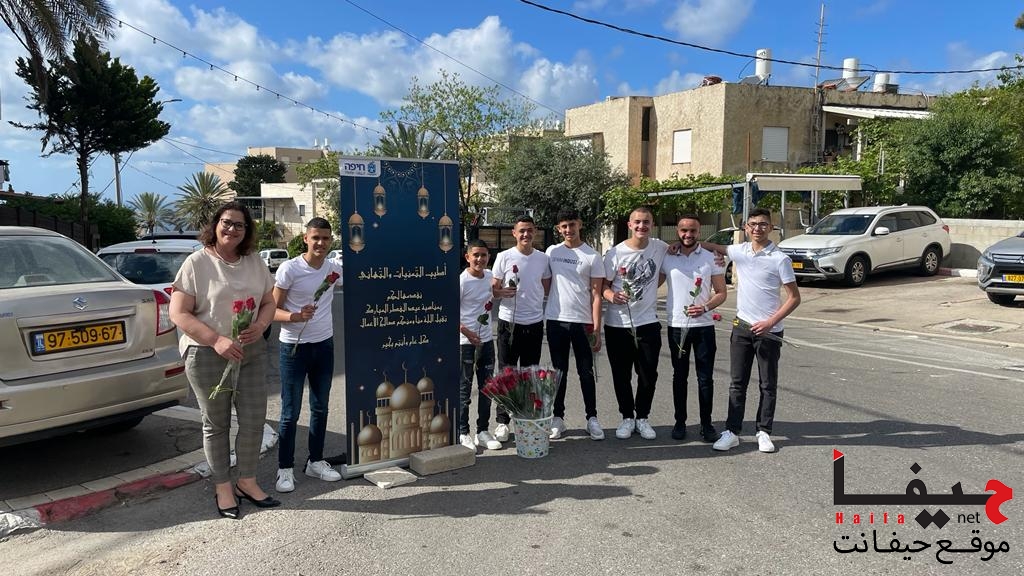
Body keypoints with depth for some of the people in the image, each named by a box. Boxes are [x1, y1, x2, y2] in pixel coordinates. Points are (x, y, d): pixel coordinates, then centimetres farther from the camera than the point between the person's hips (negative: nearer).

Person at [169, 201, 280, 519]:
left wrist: (260, 325, -11)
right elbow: (178, 313, -12)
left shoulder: (254, 262, 6)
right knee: (216, 424, 8)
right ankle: (223, 487, 24)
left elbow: (268, 302, 12)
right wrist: (216, 340, -21)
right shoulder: (197, 262, -8)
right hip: (207, 355, -4)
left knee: (254, 419, 6)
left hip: (250, 351, 4)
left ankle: (247, 481, 25)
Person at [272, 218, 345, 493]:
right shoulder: (289, 269, -13)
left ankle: (315, 461, 27)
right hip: (294, 346, -5)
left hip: (324, 345, 5)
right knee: (290, 412, 0)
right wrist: (295, 316, -29)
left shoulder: (335, 268, 1)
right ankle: (285, 469, 13)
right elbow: (273, 310, -11)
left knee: (320, 408, 14)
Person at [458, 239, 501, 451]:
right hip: (465, 342, -6)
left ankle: (483, 431, 23)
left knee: (486, 387, 12)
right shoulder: (462, 281, -15)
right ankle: (463, 433, 14)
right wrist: (467, 332, -23)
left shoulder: (490, 276, 4)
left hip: (487, 340, 7)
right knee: (464, 388, 3)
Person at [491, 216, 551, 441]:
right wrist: (502, 292, -22)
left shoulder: (543, 258, 5)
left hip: (534, 323, 3)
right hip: (509, 322, -3)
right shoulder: (504, 257, -3)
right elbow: (493, 289, -2)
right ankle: (502, 421, 11)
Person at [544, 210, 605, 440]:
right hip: (556, 320, 2)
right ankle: (558, 417, 19)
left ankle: (592, 418, 16)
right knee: (559, 371, 10)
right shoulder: (552, 252, 6)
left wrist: (597, 328, -9)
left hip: (582, 322, -2)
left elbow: (596, 294, -4)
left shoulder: (592, 256, -2)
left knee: (586, 372, 5)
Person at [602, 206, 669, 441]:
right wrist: (611, 295, -22)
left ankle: (642, 418, 25)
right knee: (621, 375, 8)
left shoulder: (659, 247, 0)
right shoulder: (615, 253, -6)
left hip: (647, 323, 1)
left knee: (648, 375, 7)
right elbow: (603, 284, -1)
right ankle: (627, 417, 25)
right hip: (617, 324, -1)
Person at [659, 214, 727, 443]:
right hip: (676, 325, 1)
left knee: (705, 378, 3)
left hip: (704, 325, -1)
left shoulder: (711, 258, 0)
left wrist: (705, 307, -17)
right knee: (679, 376, 10)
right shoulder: (667, 257, 3)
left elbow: (721, 293, 0)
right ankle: (680, 422, 20)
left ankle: (706, 424, 14)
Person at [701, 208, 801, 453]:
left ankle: (763, 432, 19)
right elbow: (712, 247, 20)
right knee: (737, 383, 7)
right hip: (742, 327, 4)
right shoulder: (739, 251, 3)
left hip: (768, 331, -3)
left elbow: (794, 297, -7)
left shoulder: (780, 259, -8)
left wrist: (770, 322, -16)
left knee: (768, 385, 8)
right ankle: (732, 432, 13)